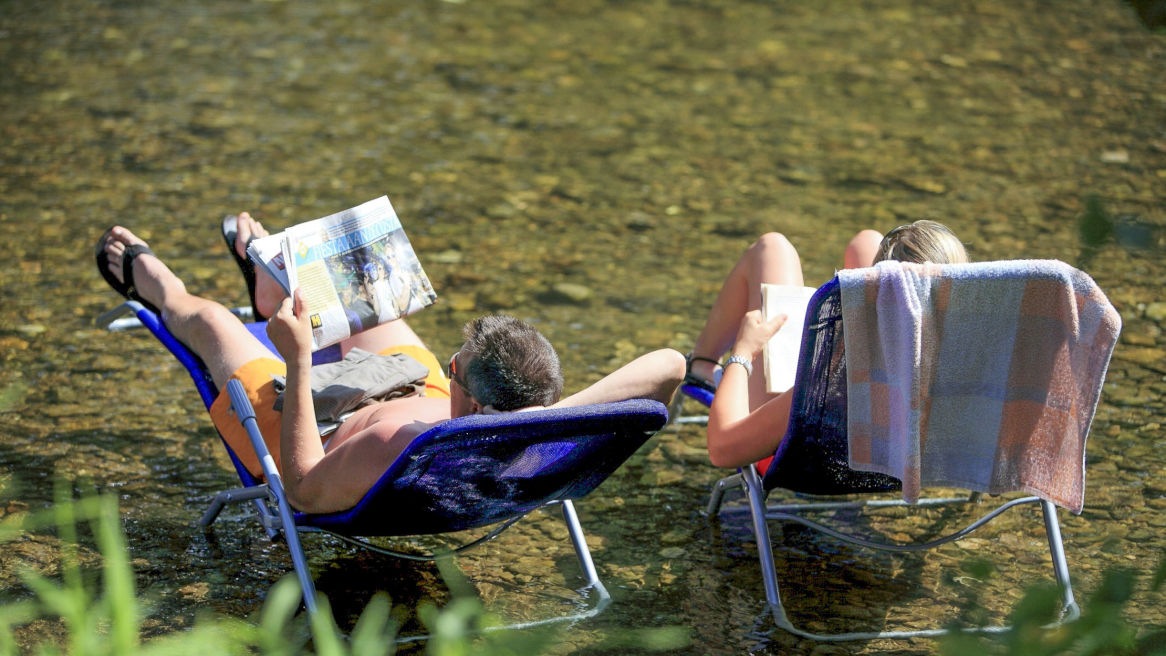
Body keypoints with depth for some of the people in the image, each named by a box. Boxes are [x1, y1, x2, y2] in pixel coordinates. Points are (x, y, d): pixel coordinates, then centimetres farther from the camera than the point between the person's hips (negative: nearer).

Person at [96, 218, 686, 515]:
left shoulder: (400, 447, -52)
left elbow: (304, 492, -39)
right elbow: (669, 365, -38)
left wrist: (299, 362, -41)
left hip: (322, 452, -5)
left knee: (209, 318, 17)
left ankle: (159, 290, 57)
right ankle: (274, 286, 66)